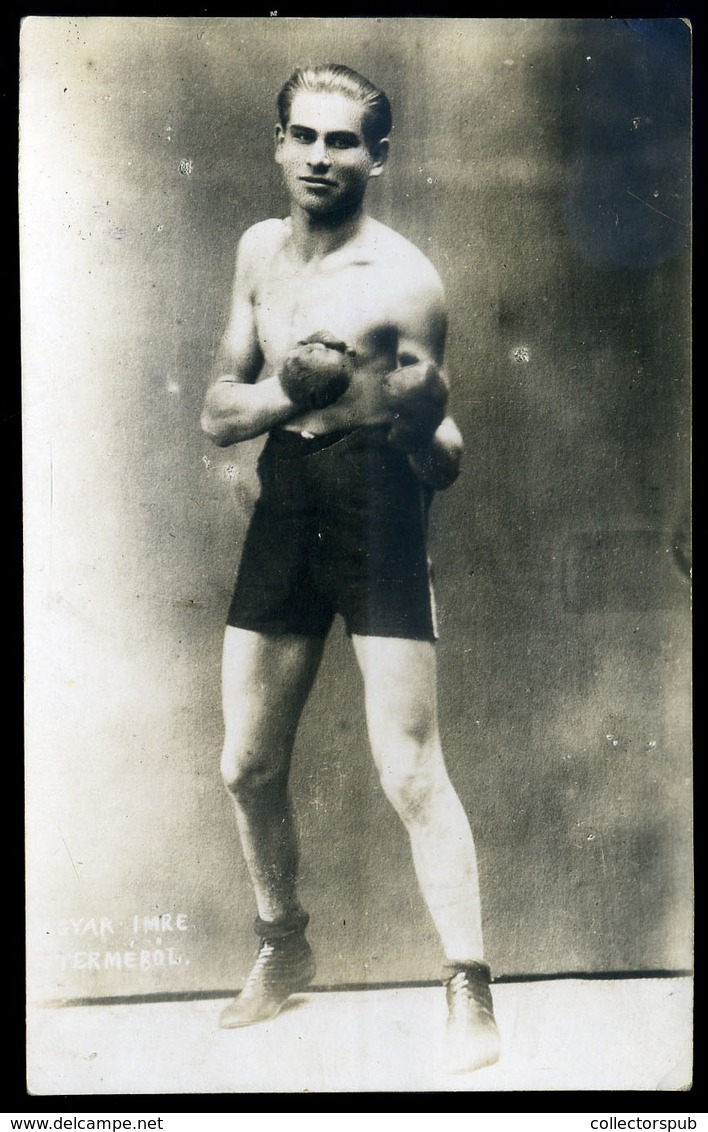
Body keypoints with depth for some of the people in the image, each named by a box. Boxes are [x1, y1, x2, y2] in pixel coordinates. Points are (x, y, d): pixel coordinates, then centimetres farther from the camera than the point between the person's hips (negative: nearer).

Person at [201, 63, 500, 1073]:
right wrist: (291, 392, -14)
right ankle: (285, 951, 37)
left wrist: (418, 423, -28)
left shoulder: (405, 281, -12)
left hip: (381, 528, -6)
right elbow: (218, 412, 4)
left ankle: (470, 993, 5)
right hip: (281, 522, 6)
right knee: (248, 766, 13)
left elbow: (442, 462, -9)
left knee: (411, 774, -9)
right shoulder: (261, 251, 7)